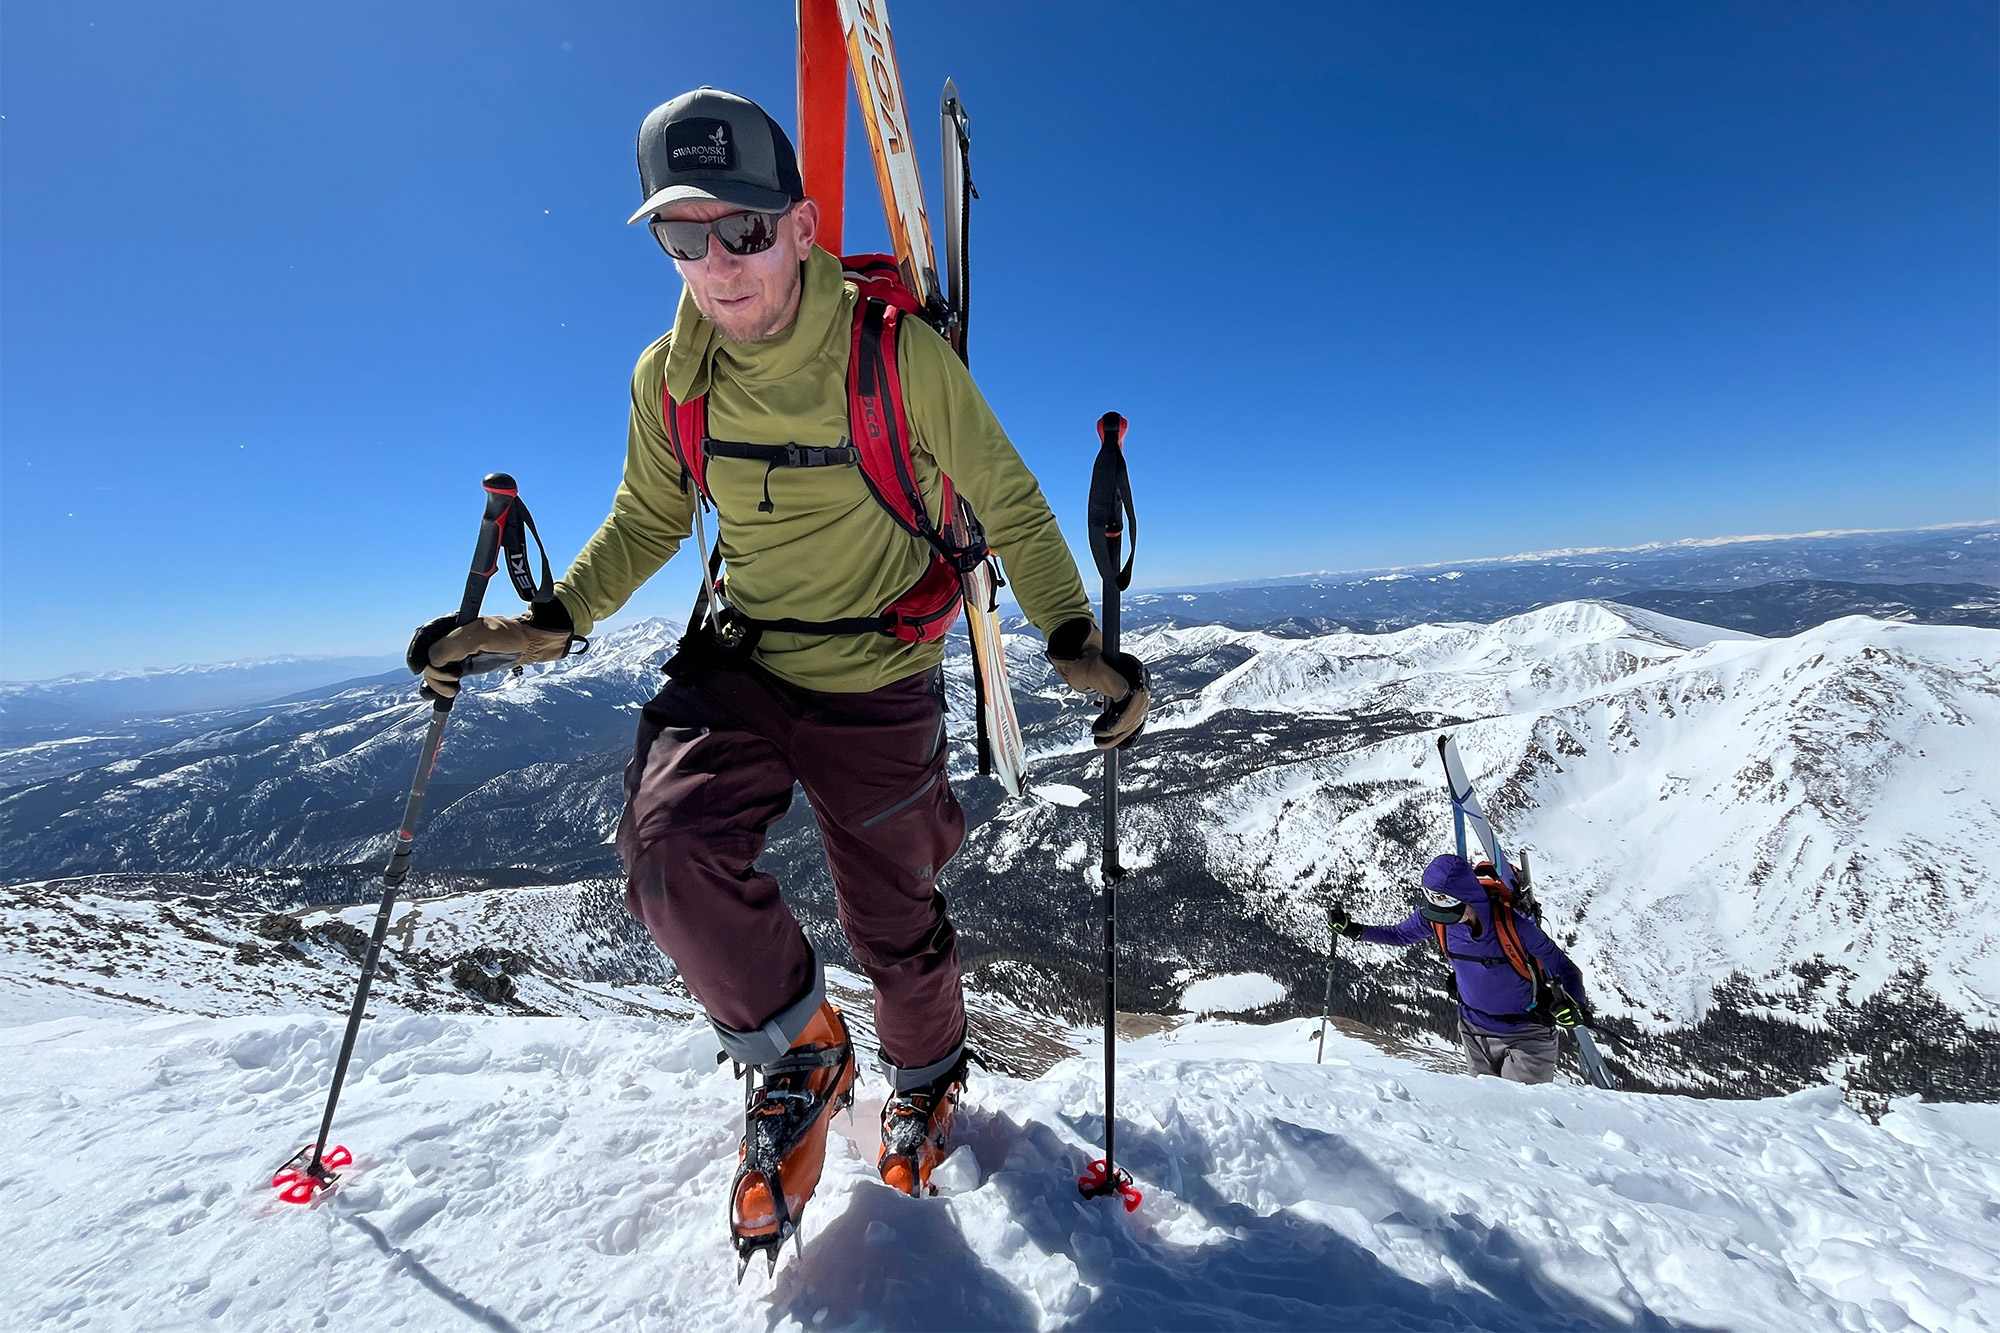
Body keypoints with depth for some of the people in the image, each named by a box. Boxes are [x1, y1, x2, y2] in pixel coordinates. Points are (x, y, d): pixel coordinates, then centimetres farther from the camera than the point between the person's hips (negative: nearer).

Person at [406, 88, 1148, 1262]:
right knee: (670, 845, -21)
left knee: (895, 922, 9)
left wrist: (1073, 637, -20)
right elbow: (649, 522, 10)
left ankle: (927, 1077, 47)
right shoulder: (670, 375, -4)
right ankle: (801, 1055, 11)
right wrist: (552, 623, -3)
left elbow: (1007, 502, -8)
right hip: (739, 659, 4)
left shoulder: (899, 352, -16)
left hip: (875, 680, -3)